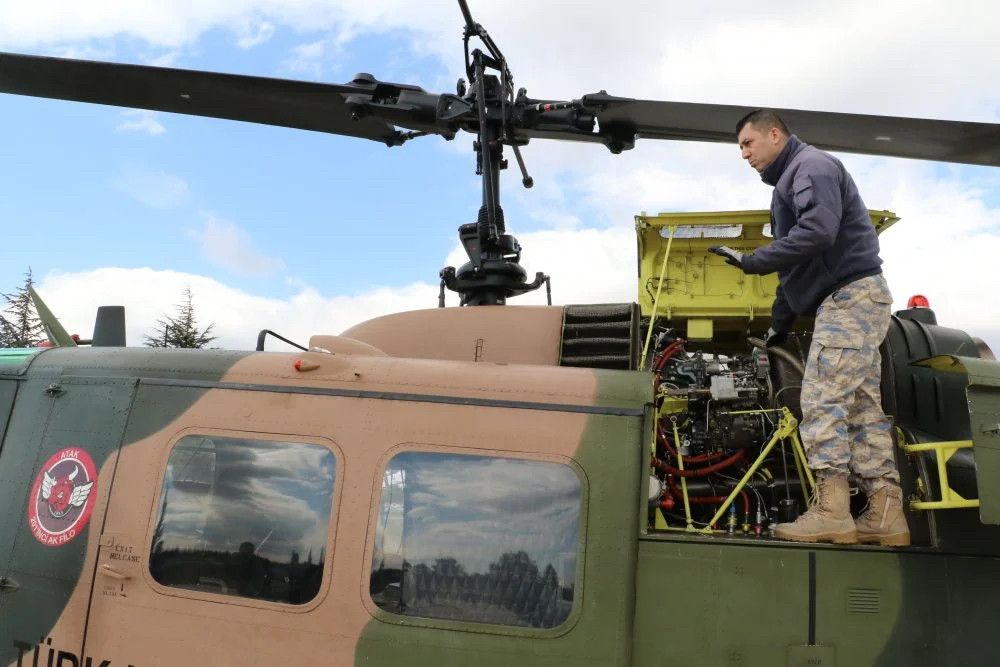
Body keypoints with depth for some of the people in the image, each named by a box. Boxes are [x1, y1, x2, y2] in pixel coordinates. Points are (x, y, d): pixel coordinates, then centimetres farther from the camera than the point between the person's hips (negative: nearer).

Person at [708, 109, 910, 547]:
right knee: (862, 406, 5)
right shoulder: (791, 180, 25)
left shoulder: (811, 166, -6)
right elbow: (796, 263, 28)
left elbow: (818, 232, -25)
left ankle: (831, 511, -15)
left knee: (823, 400, -14)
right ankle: (886, 514, 6)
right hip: (851, 299, 11)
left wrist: (751, 262, -21)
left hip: (850, 296, -11)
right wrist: (780, 323, 28)